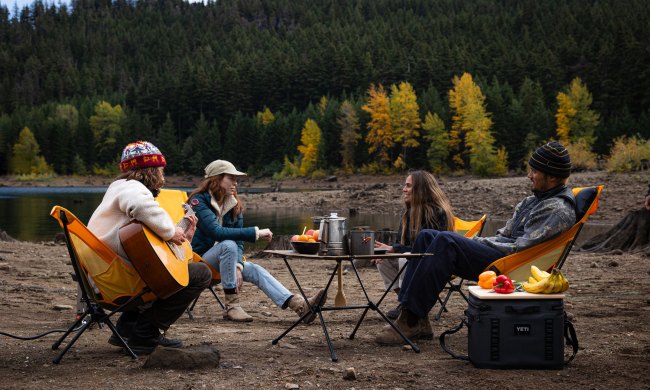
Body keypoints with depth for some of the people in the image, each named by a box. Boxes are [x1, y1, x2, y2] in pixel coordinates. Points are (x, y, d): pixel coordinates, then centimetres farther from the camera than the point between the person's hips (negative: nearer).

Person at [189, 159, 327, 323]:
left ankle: (300, 305, -30)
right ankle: (231, 306, -27)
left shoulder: (234, 205, 5)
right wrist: (256, 233, -29)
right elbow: (217, 232, -29)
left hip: (223, 259, 6)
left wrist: (237, 266, -21)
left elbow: (238, 242, 0)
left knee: (254, 270, -17)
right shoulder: (199, 200, -16)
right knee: (228, 245, -32)